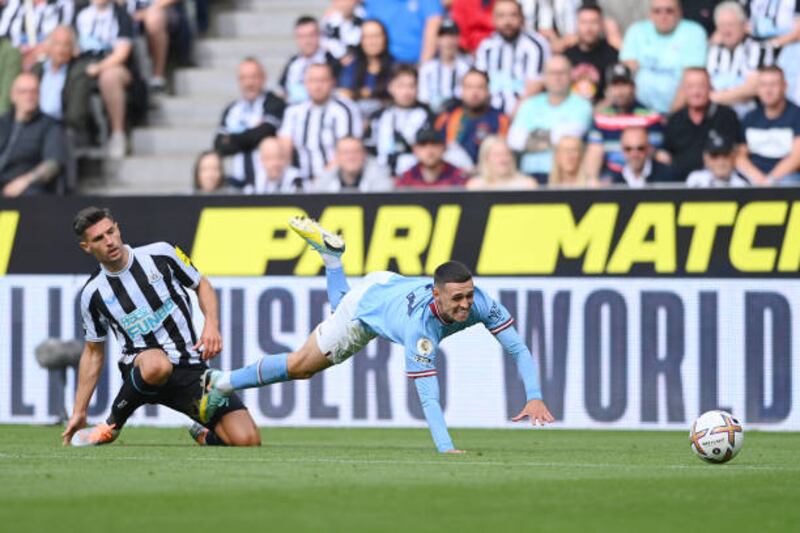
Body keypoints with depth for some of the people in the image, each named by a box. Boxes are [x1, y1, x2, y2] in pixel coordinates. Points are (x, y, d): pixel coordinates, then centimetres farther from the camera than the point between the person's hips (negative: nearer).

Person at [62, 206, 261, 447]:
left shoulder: (160, 254, 0)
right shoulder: (93, 294, 2)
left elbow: (202, 285, 13)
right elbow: (93, 353, 13)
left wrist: (212, 325, -6)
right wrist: (79, 412, 13)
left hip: (192, 368, 1)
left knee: (248, 440, -16)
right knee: (157, 365, -43)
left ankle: (205, 436, 22)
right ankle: (111, 427, -14)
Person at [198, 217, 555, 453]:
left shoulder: (479, 303, -37)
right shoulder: (421, 327, -49)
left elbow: (519, 350, -31)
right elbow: (428, 396, -51)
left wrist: (534, 396, -46)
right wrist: (445, 448, -62)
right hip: (364, 306, -5)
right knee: (300, 366, 10)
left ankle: (329, 250, 55)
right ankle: (222, 384, 27)